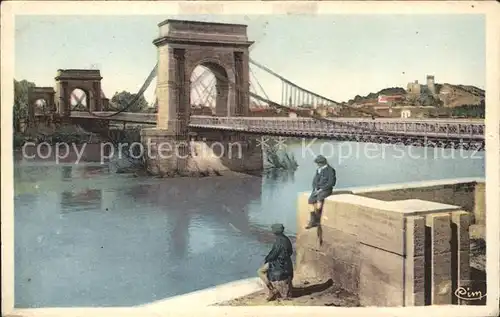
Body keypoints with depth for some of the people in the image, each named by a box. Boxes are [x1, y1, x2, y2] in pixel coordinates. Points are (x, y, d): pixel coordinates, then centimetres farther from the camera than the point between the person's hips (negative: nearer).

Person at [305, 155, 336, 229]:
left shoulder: (330, 170, -9)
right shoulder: (318, 170, 12)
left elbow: (331, 183, -15)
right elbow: (314, 181, 16)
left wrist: (321, 189, -18)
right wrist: (315, 189, -3)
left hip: (326, 190, -6)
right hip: (318, 189, 6)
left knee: (319, 198, -34)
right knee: (311, 200, -20)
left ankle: (317, 219, -23)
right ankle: (313, 221, -20)